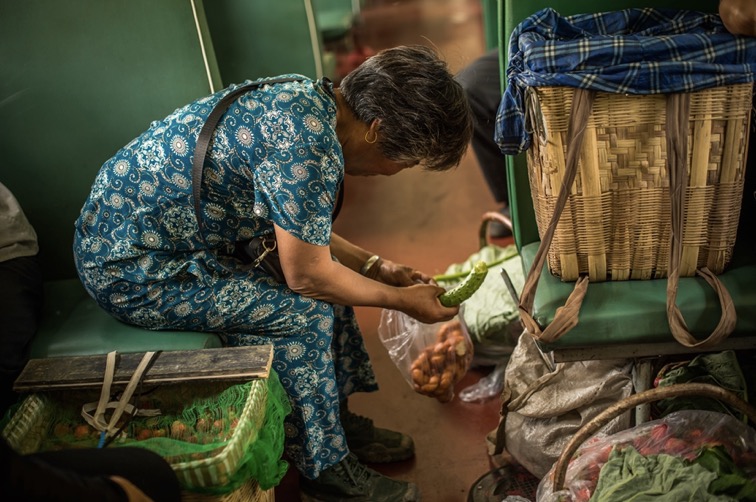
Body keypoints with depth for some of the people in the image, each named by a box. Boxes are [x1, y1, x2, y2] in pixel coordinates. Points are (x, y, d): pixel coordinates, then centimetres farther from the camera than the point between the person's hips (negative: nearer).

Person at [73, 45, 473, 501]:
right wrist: (403, 300, -7)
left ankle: (338, 418, 22)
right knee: (306, 313, -16)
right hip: (132, 271, -10)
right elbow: (306, 275, -20)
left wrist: (375, 266, 9)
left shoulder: (308, 99, 1)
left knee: (330, 278, 8)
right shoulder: (309, 146, -29)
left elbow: (302, 230, 12)